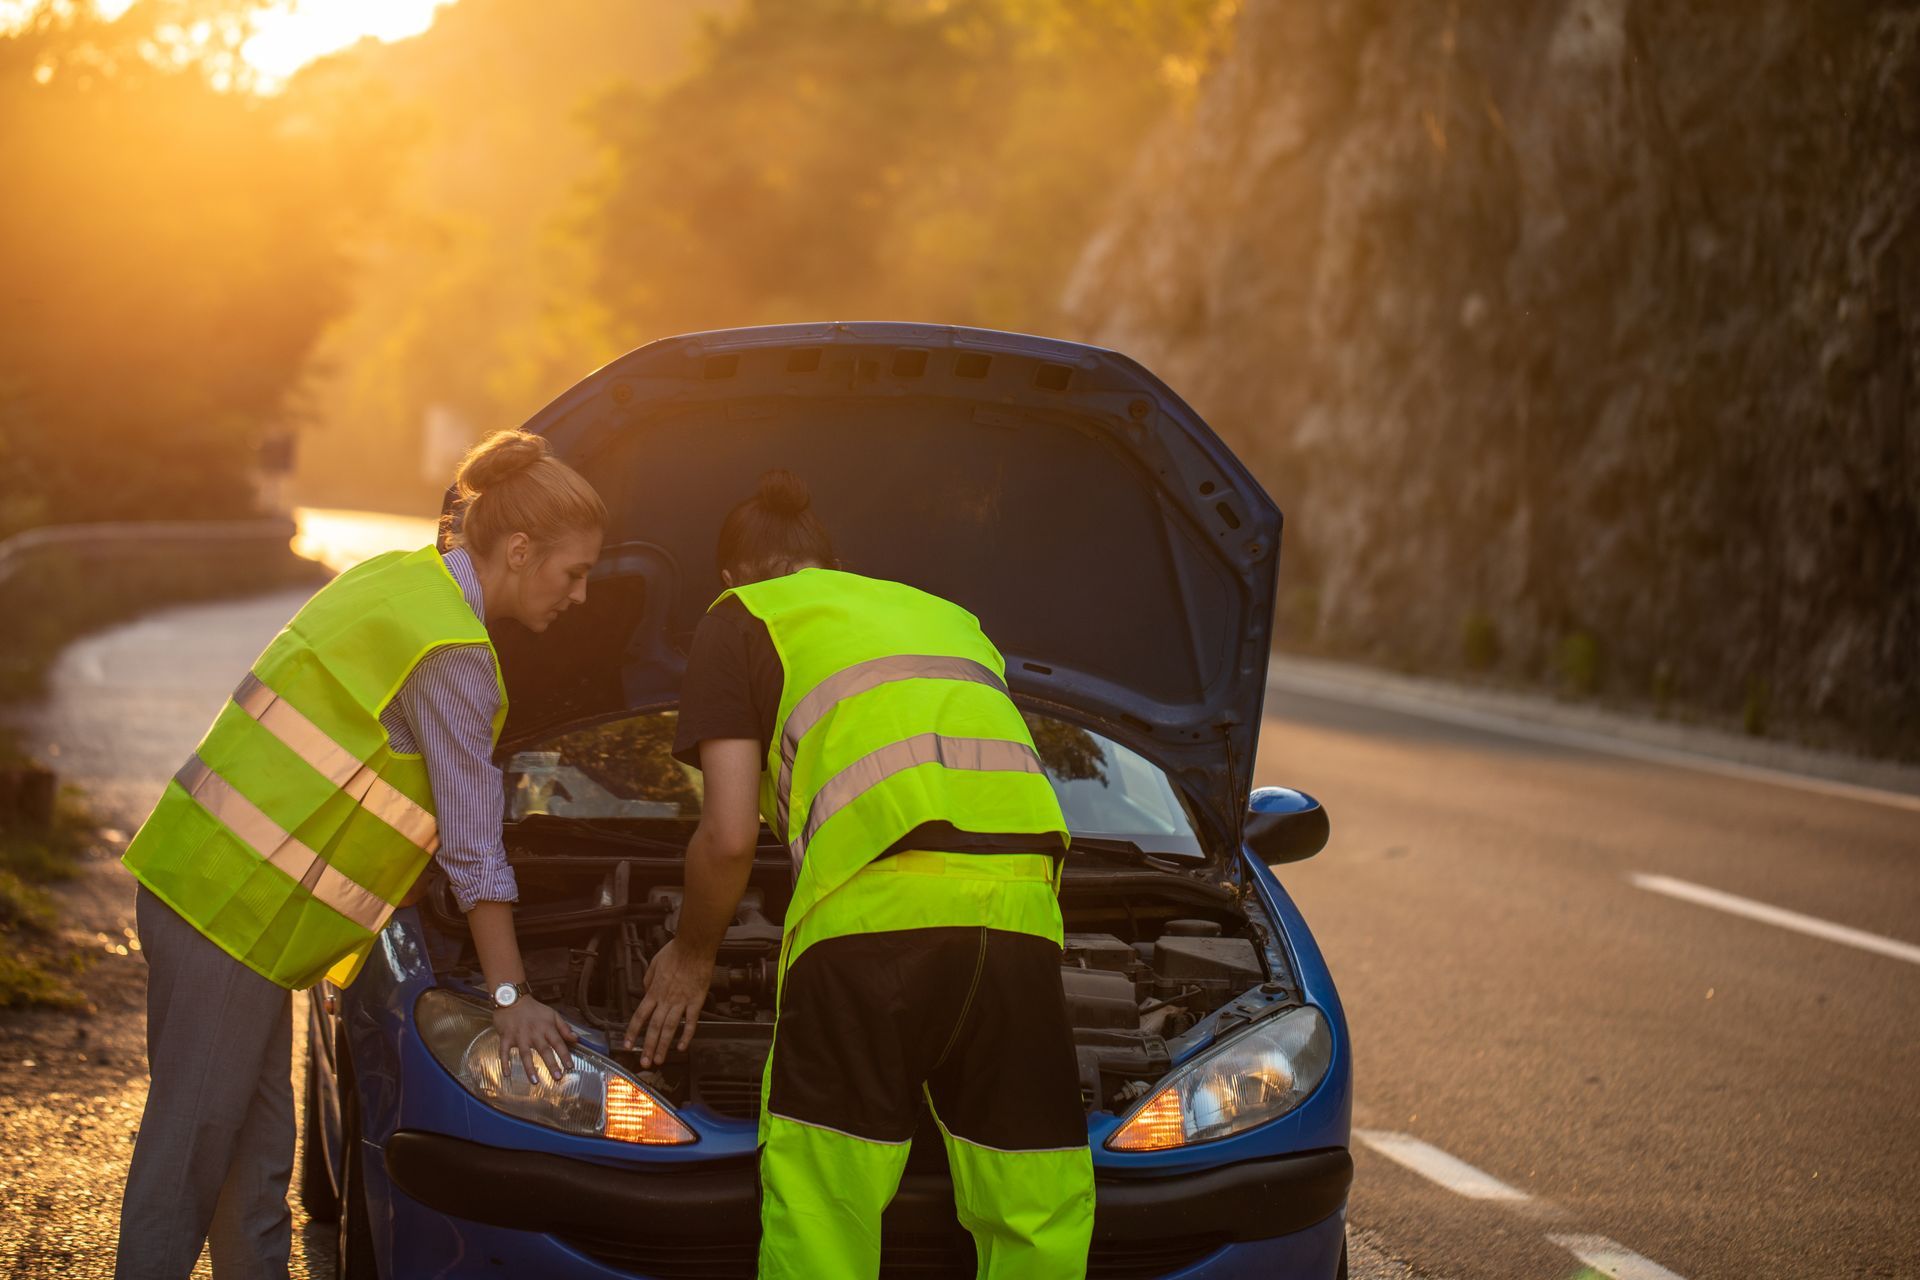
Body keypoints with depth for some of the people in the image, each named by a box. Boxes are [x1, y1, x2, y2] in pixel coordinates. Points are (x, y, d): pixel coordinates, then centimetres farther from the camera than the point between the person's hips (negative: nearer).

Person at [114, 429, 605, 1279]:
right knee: (191, 1151, -2)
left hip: (194, 881, 10)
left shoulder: (389, 580, 12)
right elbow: (472, 847, -13)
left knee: (254, 1154, 14)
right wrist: (510, 994, -7)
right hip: (235, 913, -10)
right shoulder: (453, 653, -16)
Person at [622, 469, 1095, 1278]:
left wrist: (691, 955, 24)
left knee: (817, 1206, 3)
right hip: (1024, 902, 5)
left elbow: (729, 838, 7)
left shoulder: (742, 619, 18)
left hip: (879, 900, -5)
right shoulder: (948, 615, 36)